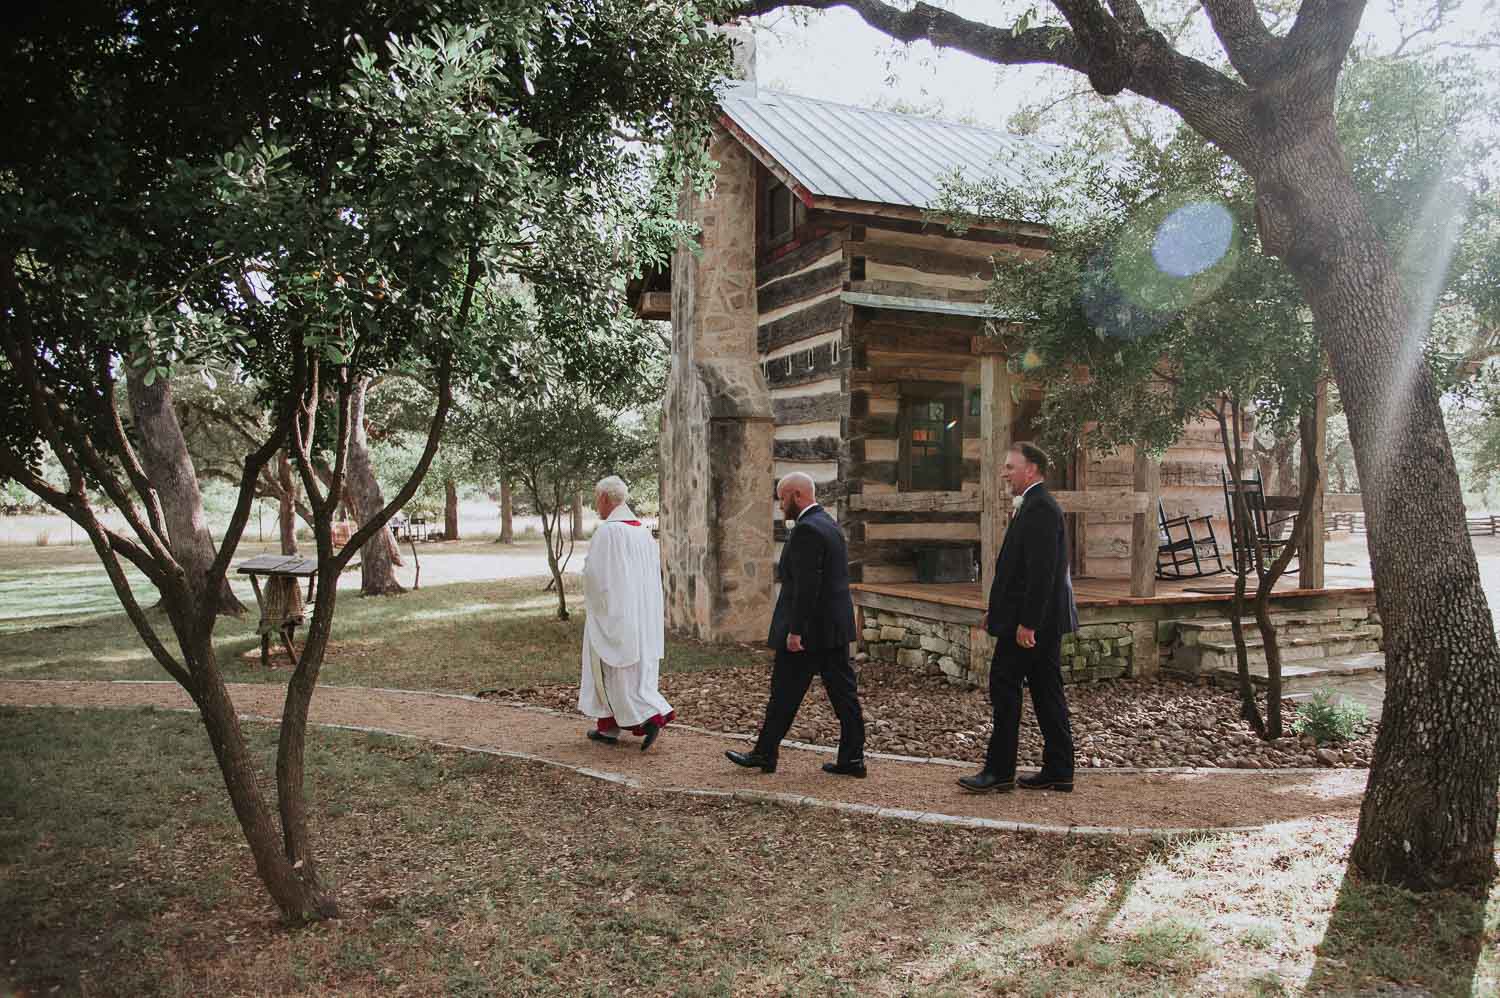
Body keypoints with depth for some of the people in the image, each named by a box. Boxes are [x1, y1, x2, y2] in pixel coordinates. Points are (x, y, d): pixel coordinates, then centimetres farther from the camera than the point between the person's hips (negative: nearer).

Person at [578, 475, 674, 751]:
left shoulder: (608, 530, -17)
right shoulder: (643, 530, 7)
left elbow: (594, 573, -18)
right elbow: (653, 572, 12)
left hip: (613, 613, -8)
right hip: (641, 612, 8)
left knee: (618, 671, 1)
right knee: (635, 665, 12)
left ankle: (652, 714, -10)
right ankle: (609, 728, 20)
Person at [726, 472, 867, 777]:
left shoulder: (806, 529, -17)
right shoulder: (830, 525, 14)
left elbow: (806, 585, -23)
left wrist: (795, 630, -21)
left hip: (809, 628, -9)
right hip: (836, 626, 9)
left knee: (785, 693, 3)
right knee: (843, 692, 9)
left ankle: (765, 754, 14)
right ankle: (852, 758, 12)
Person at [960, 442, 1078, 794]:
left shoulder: (1039, 508, -16)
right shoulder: (1040, 505, 17)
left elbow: (1041, 570, -23)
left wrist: (1027, 622, -23)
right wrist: (997, 610, 19)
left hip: (1029, 620, -10)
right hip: (1045, 620, 10)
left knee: (1005, 688, -3)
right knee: (1047, 692, 11)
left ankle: (999, 771, 4)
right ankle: (1058, 772, 17)